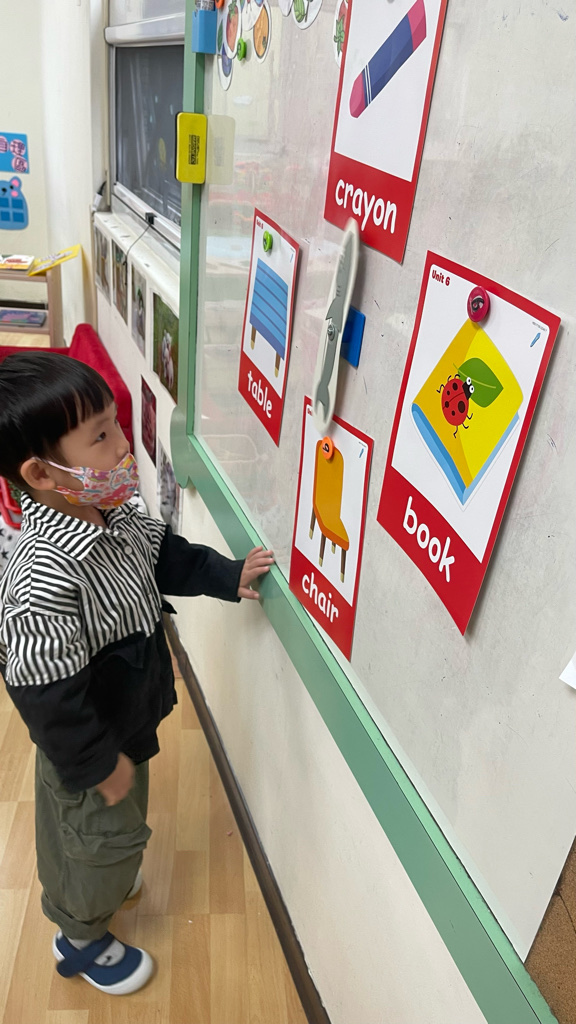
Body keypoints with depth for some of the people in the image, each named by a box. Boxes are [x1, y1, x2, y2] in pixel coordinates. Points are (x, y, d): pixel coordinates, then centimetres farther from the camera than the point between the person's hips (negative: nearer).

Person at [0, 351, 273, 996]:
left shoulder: (114, 513, -14)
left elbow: (164, 554, 7)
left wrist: (229, 576, 2)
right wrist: (98, 764, -22)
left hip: (129, 715, 8)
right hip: (87, 742, -8)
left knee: (117, 829, 32)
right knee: (104, 834, 18)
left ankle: (105, 880, 63)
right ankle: (80, 938, 48)